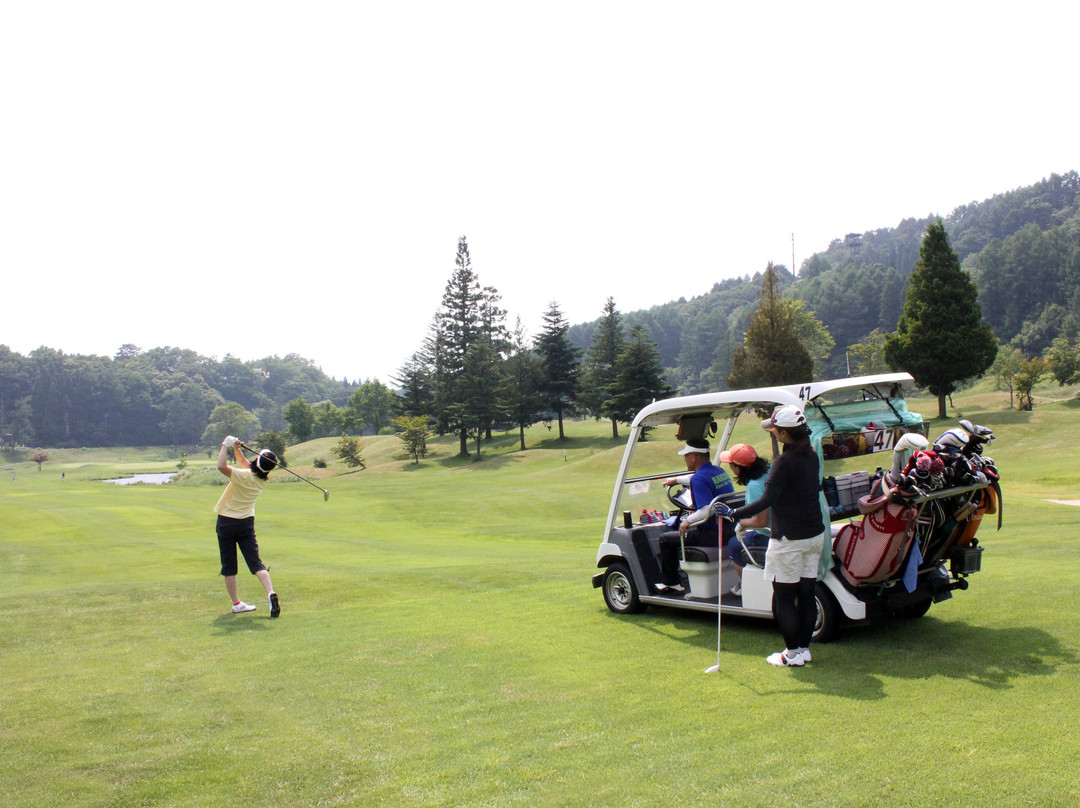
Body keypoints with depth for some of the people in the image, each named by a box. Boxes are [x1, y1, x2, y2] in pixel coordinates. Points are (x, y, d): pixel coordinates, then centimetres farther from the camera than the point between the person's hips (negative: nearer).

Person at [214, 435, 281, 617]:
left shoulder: (243, 475, -19)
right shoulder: (261, 479, 1)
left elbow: (221, 466, -33)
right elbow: (243, 462, 16)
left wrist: (227, 445, -22)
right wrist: (236, 448, 0)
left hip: (226, 522, -4)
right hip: (247, 522, 4)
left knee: (229, 566, 7)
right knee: (255, 561, 0)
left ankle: (236, 603, 11)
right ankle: (270, 593, -21)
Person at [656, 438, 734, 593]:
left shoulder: (698, 479, -21)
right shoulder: (720, 471, 8)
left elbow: (707, 511, -32)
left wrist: (688, 521, -18)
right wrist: (676, 480, 43)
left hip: (712, 535, -9)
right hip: (729, 532, 9)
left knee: (665, 539, 7)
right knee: (683, 527, 32)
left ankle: (671, 583, 18)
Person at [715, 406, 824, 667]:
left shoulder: (785, 462, -20)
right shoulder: (812, 455, 5)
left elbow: (768, 499, -25)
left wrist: (733, 514, -25)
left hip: (789, 539, -8)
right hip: (815, 535, 8)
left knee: (784, 597, 2)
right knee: (806, 593, 13)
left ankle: (793, 654, 6)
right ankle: (805, 648, 20)